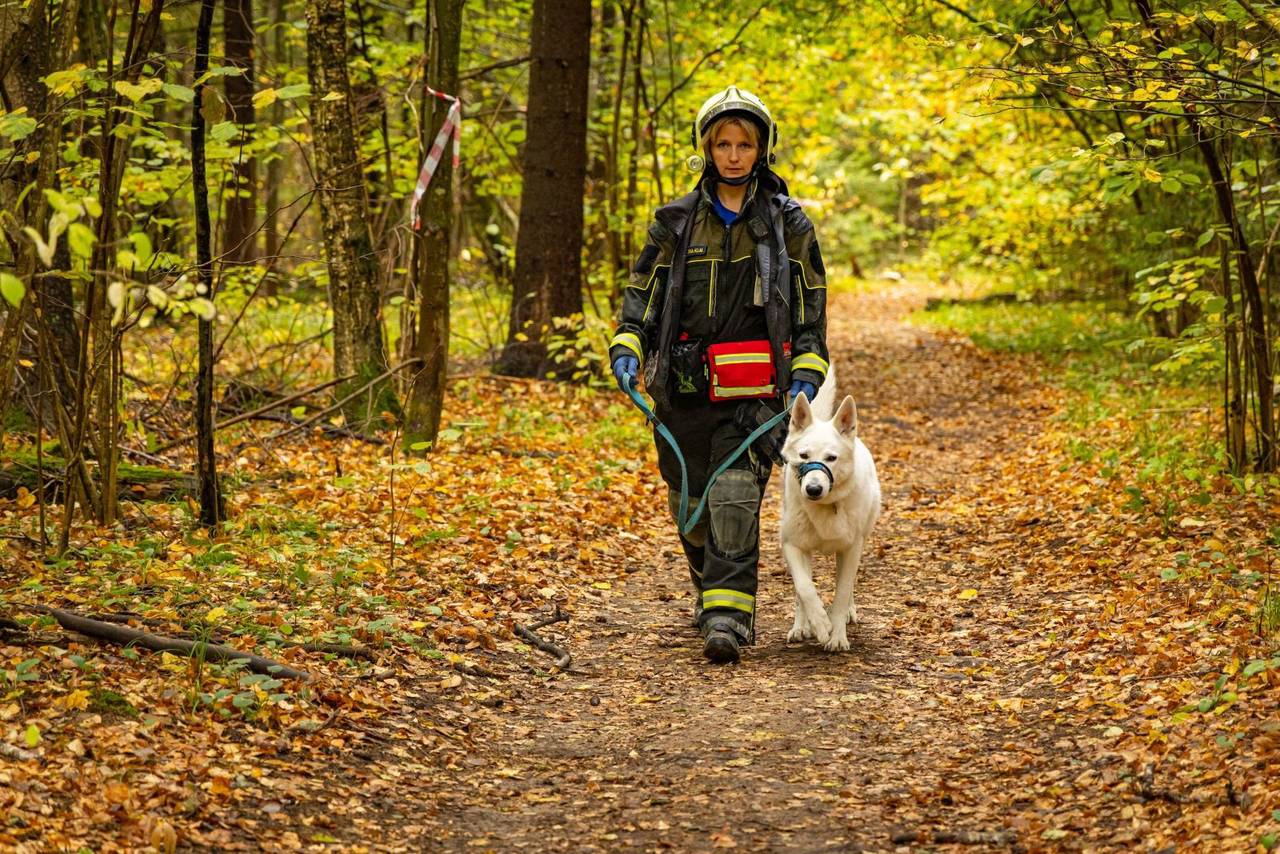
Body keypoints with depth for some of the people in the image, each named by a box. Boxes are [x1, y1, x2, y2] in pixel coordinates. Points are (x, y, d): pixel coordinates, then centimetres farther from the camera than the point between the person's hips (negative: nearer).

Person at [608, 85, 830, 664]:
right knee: (690, 503, 11)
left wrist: (806, 375, -4)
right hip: (684, 388, 3)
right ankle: (711, 592, 34)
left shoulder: (787, 223, 5)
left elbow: (811, 306, 8)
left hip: (755, 389, -3)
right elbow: (642, 291, 9)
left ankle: (727, 617, -20)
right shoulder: (676, 222, 8)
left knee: (735, 499, -17)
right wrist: (628, 348, -10)